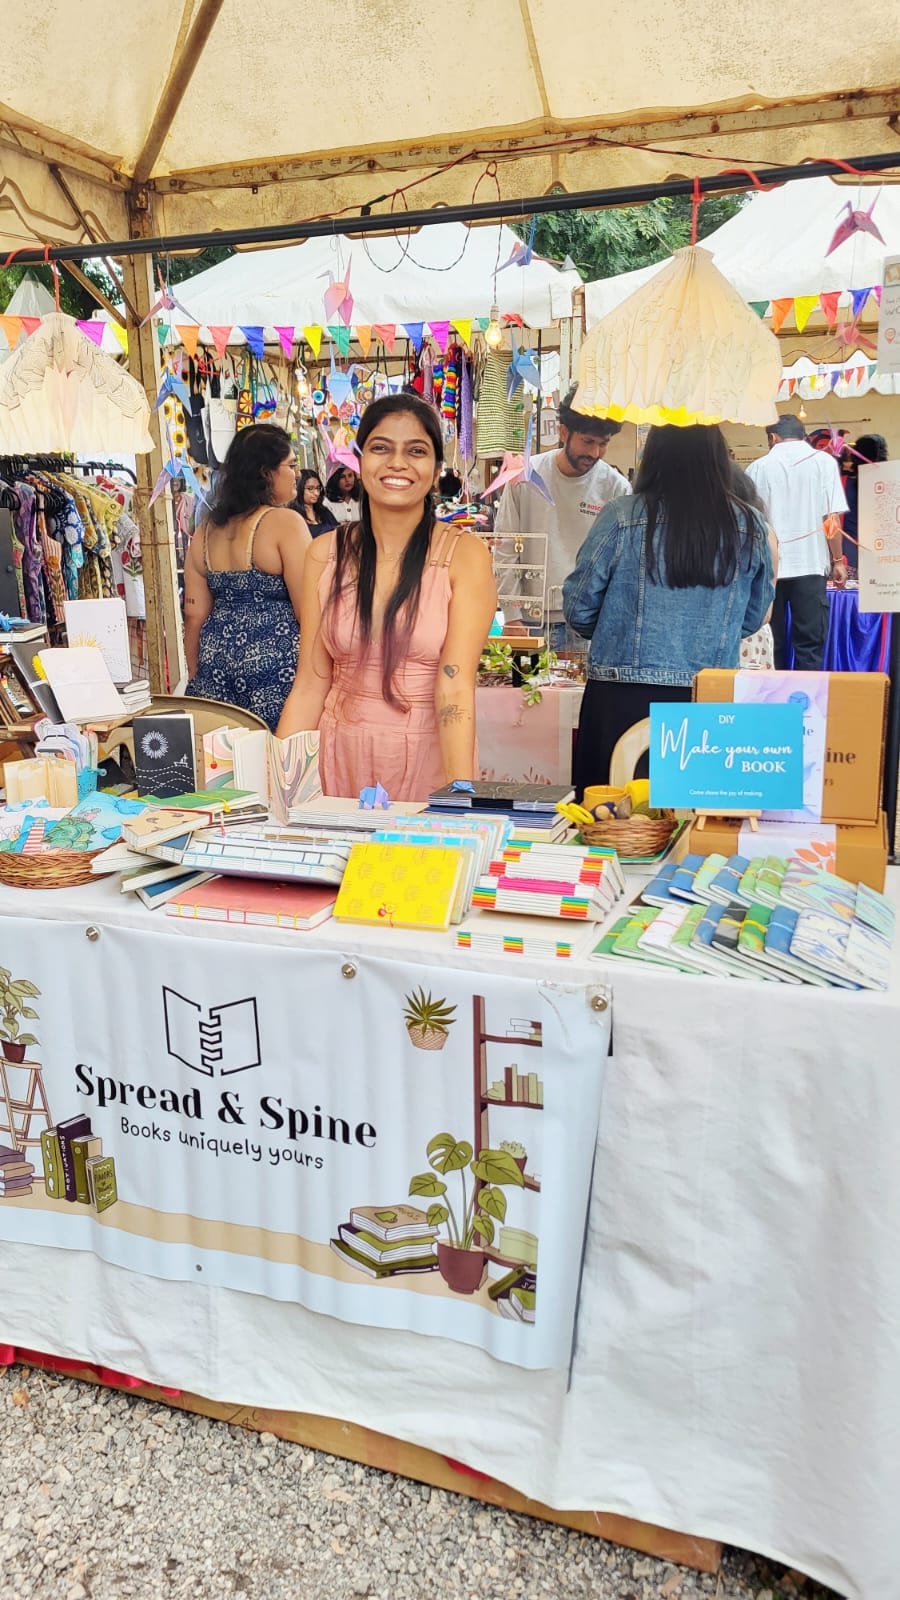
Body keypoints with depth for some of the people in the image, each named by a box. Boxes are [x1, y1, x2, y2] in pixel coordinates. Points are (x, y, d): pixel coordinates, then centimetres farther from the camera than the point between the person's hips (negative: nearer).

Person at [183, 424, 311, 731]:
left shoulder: (205, 532, 10)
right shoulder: (286, 523, -9)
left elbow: (194, 615, 10)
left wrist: (196, 678, 19)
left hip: (215, 662, 7)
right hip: (275, 660, -6)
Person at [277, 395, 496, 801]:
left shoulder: (464, 555, -8)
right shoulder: (326, 554, 1)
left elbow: (455, 684, -18)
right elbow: (310, 684, 1)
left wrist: (462, 797, -28)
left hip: (430, 759, -2)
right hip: (341, 758, 3)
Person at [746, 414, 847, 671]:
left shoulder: (758, 467, 7)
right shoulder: (823, 461, 3)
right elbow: (832, 519, -2)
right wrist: (838, 560, 6)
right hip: (809, 564, -2)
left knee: (771, 643, 7)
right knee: (810, 642, 1)